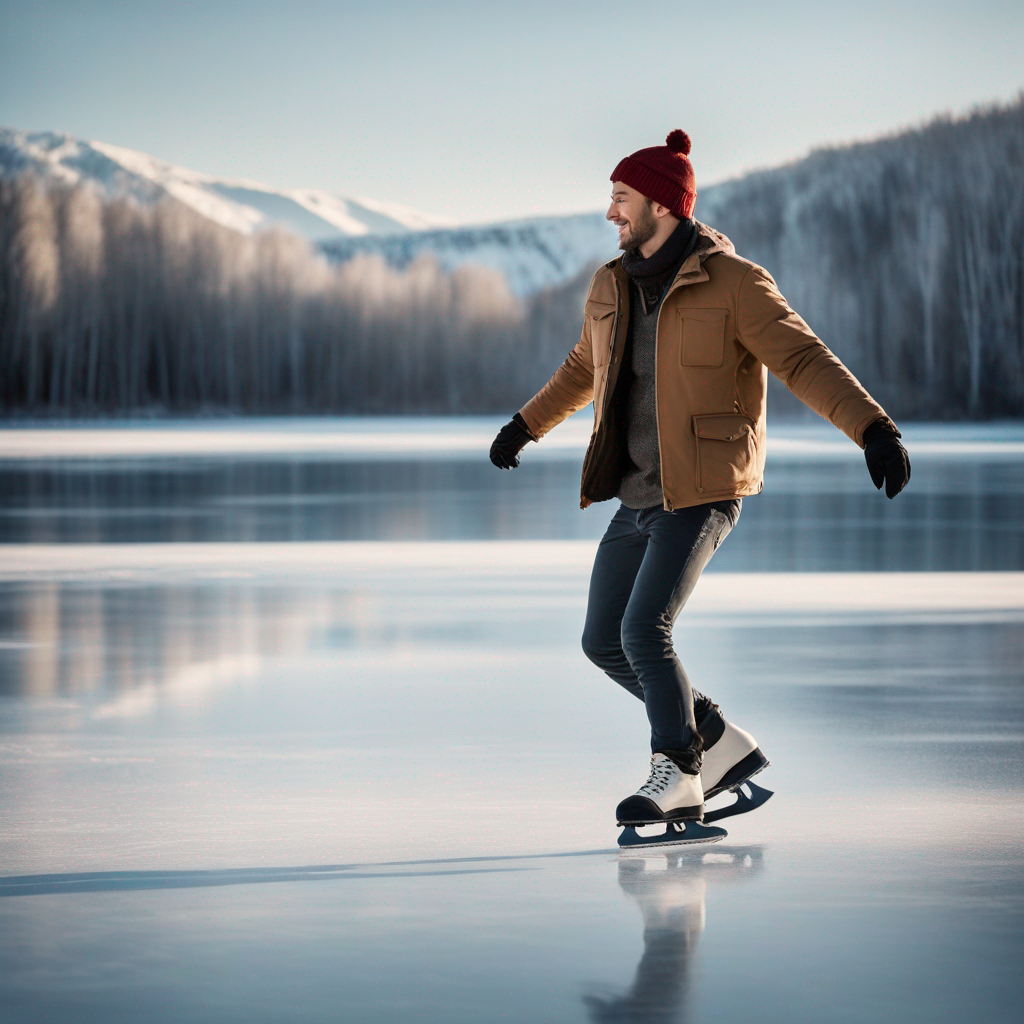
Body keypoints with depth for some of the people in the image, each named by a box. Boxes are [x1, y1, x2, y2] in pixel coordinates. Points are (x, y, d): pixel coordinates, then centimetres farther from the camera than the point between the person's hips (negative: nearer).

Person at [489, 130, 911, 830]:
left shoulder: (733, 283, -10)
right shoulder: (612, 289, 11)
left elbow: (804, 360, -18)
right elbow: (585, 369, 30)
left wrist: (873, 429, -31)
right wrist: (526, 426, 43)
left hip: (704, 492, -8)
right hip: (637, 497, 8)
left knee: (644, 629, -18)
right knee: (605, 643, 6)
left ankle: (678, 777, -1)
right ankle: (723, 745, 18)